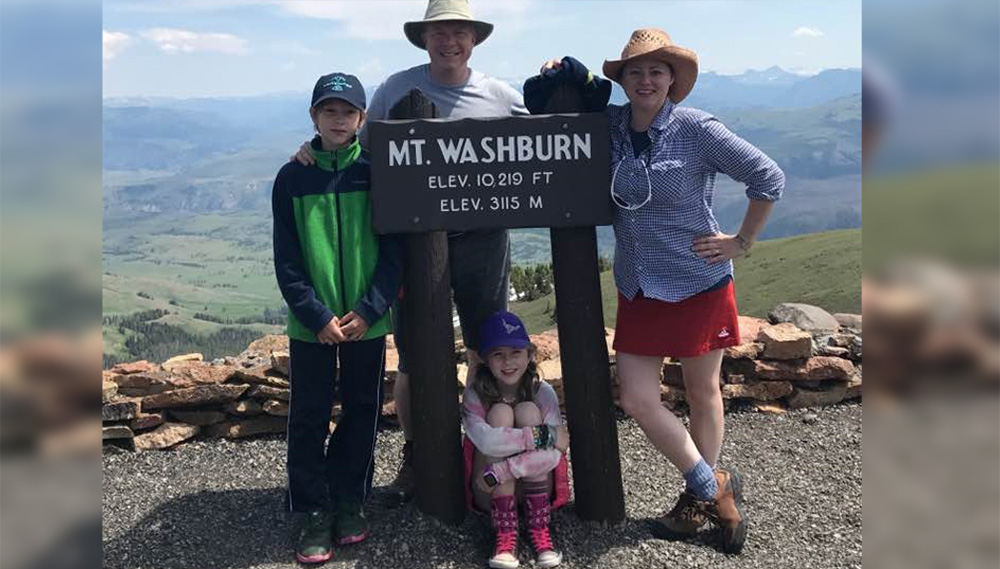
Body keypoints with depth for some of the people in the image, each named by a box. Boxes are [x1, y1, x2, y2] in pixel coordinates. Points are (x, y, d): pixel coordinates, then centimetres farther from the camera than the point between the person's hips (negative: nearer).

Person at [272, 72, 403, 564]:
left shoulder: (376, 172, -1)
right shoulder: (292, 177, 0)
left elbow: (393, 251, -3)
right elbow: (286, 262, -2)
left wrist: (369, 311, -12)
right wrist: (317, 316, -12)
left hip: (367, 320, 0)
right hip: (311, 324, 0)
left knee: (362, 413, 11)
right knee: (309, 417, 5)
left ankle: (350, 501, 28)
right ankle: (314, 512, 19)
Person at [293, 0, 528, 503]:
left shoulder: (500, 96, 5)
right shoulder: (396, 89, 3)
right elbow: (364, 150, 9)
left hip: (482, 237, 1)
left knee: (487, 353, 11)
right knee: (414, 357, 6)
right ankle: (413, 456, 26)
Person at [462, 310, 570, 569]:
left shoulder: (543, 393, -11)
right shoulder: (475, 394, -12)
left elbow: (553, 454, -24)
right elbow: (487, 441, -32)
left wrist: (496, 474, -32)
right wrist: (543, 435, -34)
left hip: (534, 489, 1)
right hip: (490, 495, 0)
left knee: (528, 411, -22)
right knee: (500, 413, -23)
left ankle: (539, 528, -22)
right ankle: (505, 533, -26)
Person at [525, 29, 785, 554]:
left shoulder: (697, 129, -12)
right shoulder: (610, 124, -1)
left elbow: (768, 178, -7)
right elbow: (551, 109, 14)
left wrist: (742, 242, -5)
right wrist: (558, 76, -5)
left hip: (699, 284, -4)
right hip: (638, 288, 4)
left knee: (702, 393, 11)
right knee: (637, 400, 2)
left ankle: (701, 496, 33)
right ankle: (715, 488, 22)